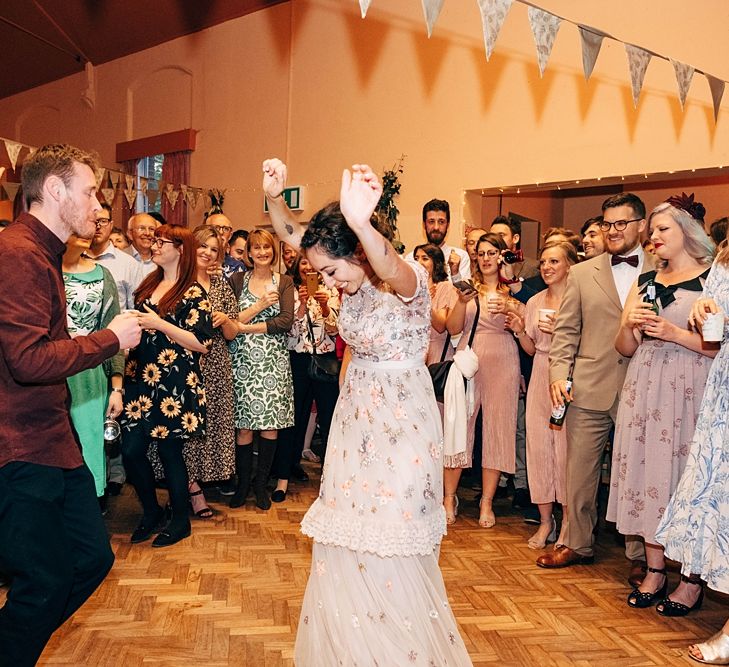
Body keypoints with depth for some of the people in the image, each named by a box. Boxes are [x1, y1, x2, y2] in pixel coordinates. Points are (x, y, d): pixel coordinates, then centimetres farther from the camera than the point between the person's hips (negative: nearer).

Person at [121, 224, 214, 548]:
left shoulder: (193, 293, -7)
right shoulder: (149, 284, 14)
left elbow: (202, 343, -15)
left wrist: (160, 324, -19)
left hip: (174, 386, -6)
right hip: (141, 381, 7)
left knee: (169, 451, 2)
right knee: (131, 450, 4)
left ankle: (180, 520, 22)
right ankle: (151, 512, 27)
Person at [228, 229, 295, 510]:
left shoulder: (285, 282, 7)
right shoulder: (238, 280, 7)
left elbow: (286, 321, -7)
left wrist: (247, 327, -10)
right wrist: (260, 305, -12)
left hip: (273, 361, 1)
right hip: (243, 360, 0)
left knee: (271, 423, 2)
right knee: (243, 424, -2)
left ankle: (261, 484, 17)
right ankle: (243, 483, 14)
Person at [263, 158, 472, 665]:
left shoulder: (411, 281, -19)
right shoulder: (354, 280, 0)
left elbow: (392, 271, -44)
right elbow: (293, 235, 0)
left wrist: (362, 224, -63)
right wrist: (275, 196, -19)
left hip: (402, 420, -7)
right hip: (356, 414, 7)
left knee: (393, 545, 2)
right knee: (347, 537, 15)